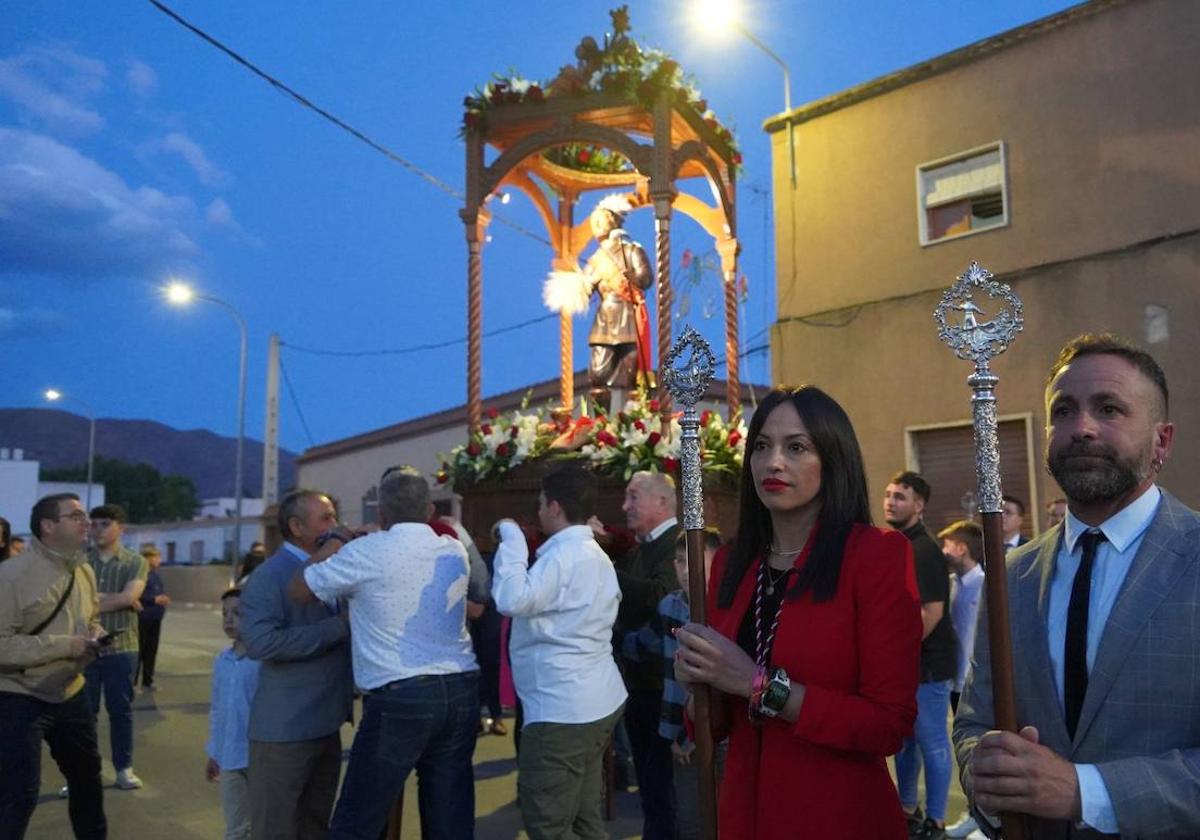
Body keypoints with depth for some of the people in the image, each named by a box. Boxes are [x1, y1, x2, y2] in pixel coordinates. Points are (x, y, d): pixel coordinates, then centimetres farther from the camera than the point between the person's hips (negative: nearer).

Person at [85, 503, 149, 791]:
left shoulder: (136, 562, 0)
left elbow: (129, 597, -14)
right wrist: (118, 600, -14)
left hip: (121, 647, -1)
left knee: (121, 710, 8)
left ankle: (124, 768, 19)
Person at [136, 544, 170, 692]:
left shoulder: (156, 575, 16)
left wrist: (164, 598, 2)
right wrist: (154, 599, -19)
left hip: (155, 620, 8)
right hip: (142, 619, -8)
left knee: (151, 651, 12)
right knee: (139, 651, -4)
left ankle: (147, 681, 21)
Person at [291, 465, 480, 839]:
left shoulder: (367, 552, -7)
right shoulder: (455, 551, 8)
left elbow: (300, 589, 5)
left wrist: (335, 541, 19)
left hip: (398, 699, -5)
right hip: (461, 692, 6)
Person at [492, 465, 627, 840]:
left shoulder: (564, 553, -17)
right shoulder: (593, 553, 15)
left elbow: (512, 600, -27)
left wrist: (511, 537, -16)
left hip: (561, 708, -11)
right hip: (595, 701, 11)